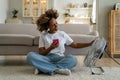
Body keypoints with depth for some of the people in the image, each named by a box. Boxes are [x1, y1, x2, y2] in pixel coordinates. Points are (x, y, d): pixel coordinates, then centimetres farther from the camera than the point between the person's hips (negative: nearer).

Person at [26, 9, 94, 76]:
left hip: (59, 59, 1)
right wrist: (50, 48, -15)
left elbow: (75, 45, 11)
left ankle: (43, 68, -30)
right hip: (47, 59, -1)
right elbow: (41, 53, 2)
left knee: (73, 59, -31)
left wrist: (89, 44, 2)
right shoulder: (43, 35, 7)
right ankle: (57, 70, -34)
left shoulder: (62, 34, 11)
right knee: (30, 55, -30)